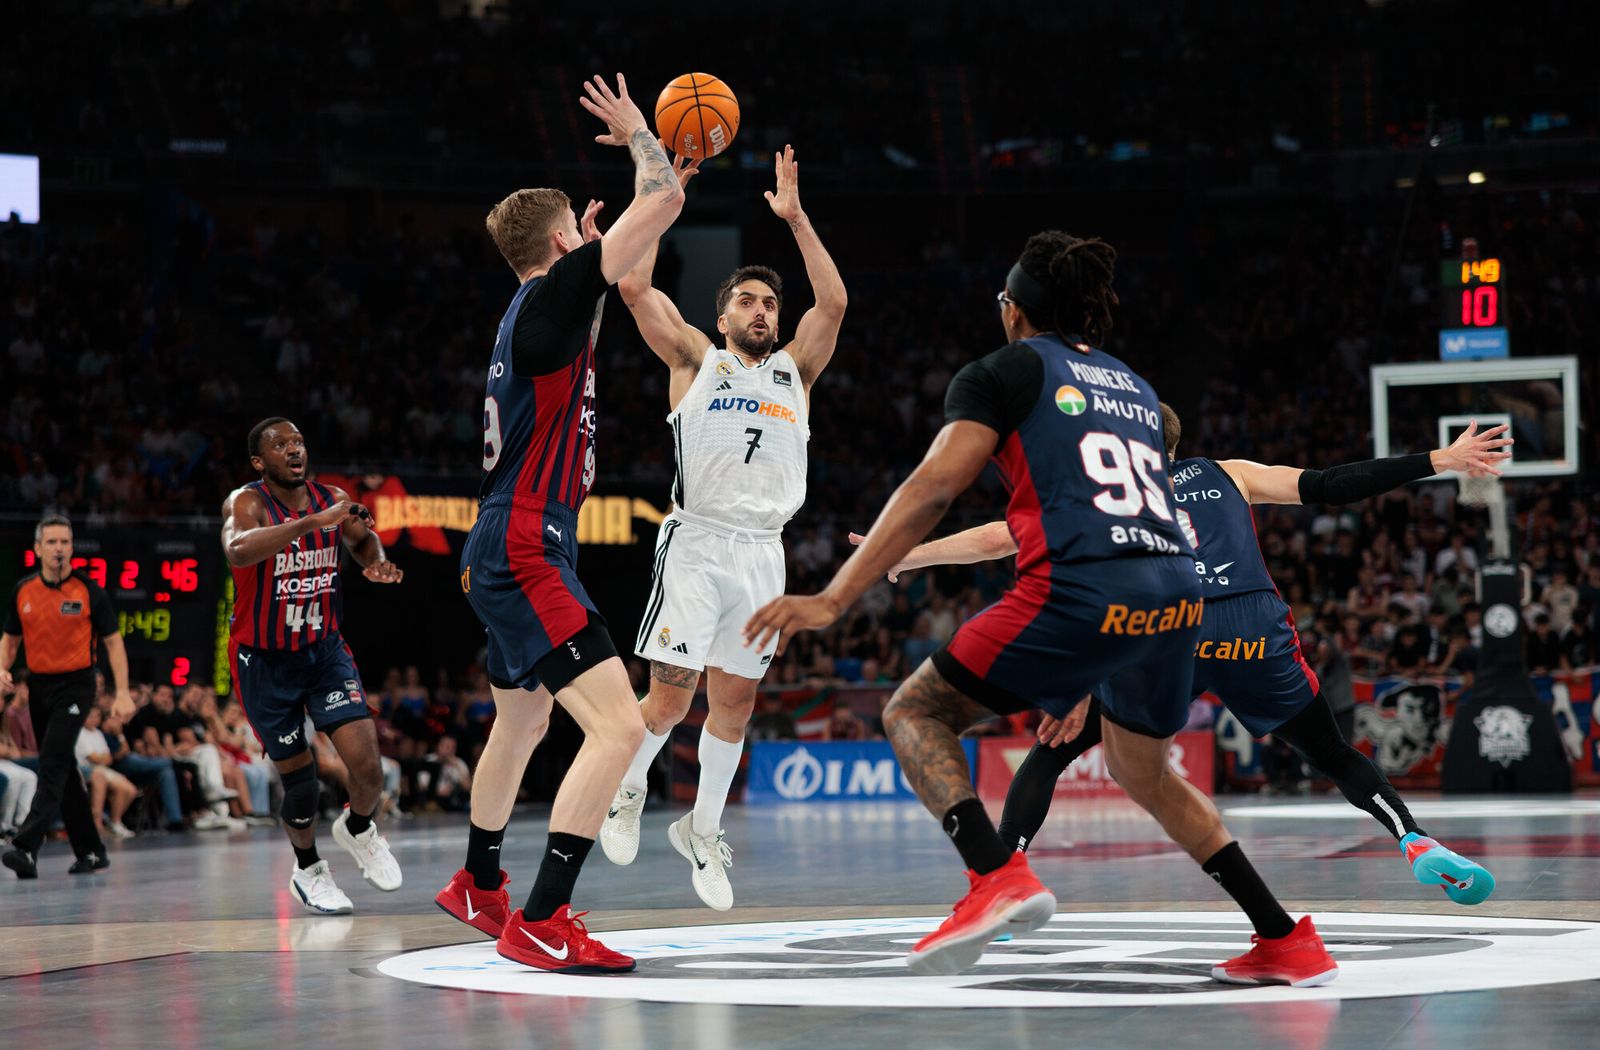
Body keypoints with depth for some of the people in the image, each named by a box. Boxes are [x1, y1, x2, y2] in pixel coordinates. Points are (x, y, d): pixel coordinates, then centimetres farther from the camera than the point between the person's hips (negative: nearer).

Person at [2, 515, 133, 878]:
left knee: (52, 765, -18)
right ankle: (91, 851, 21)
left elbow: (113, 641, -3)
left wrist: (123, 694, -10)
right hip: (39, 685, 6)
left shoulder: (88, 591, -7)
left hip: (75, 687, -6)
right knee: (63, 770, 10)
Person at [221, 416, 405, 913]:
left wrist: (378, 564, -9)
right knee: (299, 779, 4)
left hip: (325, 650, 3)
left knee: (367, 764, -13)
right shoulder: (246, 503, -20)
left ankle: (357, 830, 21)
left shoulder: (333, 500, -6)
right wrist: (312, 522, -51)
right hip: (264, 661, -3)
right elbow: (238, 550, -42)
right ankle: (307, 869, 32)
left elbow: (363, 539, 15)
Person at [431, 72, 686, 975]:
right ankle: (541, 924, -22)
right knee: (619, 726, -18)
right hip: (527, 553, -11)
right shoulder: (556, 296, -11)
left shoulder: (537, 308, 15)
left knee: (521, 723, 29)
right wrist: (638, 135, 2)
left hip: (508, 553, 11)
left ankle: (479, 887, 47)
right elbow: (664, 203, -14)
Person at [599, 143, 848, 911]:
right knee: (670, 697, -8)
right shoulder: (696, 360, 9)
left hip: (762, 552, 4)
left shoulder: (794, 371, 17)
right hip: (697, 543, -4)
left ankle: (702, 829, 22)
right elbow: (634, 287, -2)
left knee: (735, 702, 7)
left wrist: (795, 218, 1)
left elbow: (834, 302, 3)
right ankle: (627, 790, 19)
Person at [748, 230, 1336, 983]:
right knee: (1140, 771, 29)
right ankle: (1287, 942, 23)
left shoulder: (1002, 373, 10)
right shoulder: (1134, 386, 28)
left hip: (1082, 593, -6)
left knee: (914, 714, 8)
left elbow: (934, 488, -3)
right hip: (1179, 592, 6)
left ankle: (998, 876, -17)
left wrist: (834, 599, -5)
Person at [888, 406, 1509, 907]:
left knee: (1052, 750, 13)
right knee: (1334, 756, 21)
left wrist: (900, 559, 26)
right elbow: (1330, 487, 20)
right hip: (1256, 633, 2)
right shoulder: (1230, 474, 28)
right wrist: (1440, 462, 22)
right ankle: (1418, 845, 0)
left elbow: (996, 539, 20)